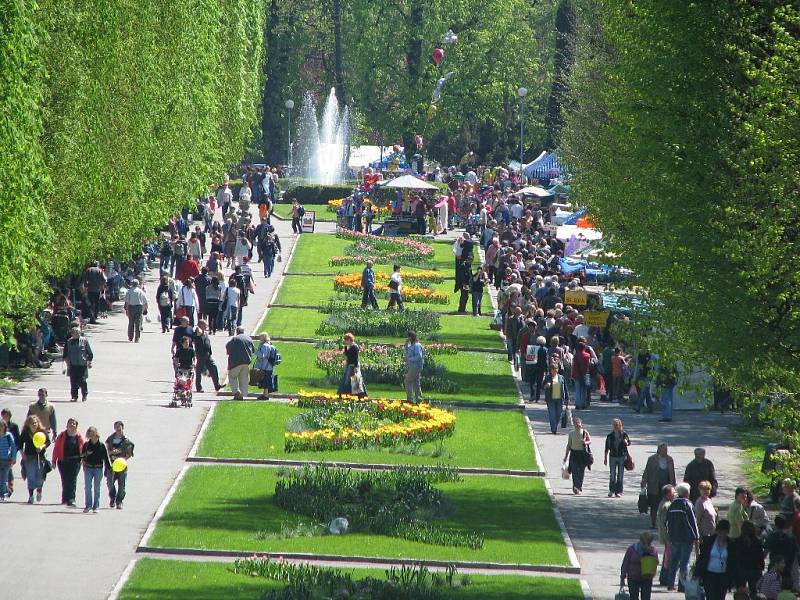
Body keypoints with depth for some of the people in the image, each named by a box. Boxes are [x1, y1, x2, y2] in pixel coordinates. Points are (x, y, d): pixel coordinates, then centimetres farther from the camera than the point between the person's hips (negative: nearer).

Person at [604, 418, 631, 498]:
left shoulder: (624, 434, 0)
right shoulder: (610, 436, 3)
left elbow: (628, 443, 9)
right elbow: (607, 448, 8)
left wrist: (626, 442, -16)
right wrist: (605, 458, 7)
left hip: (622, 456, -1)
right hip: (613, 456, 1)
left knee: (620, 475, 2)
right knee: (612, 475, -1)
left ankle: (618, 491, 7)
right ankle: (611, 490, 9)